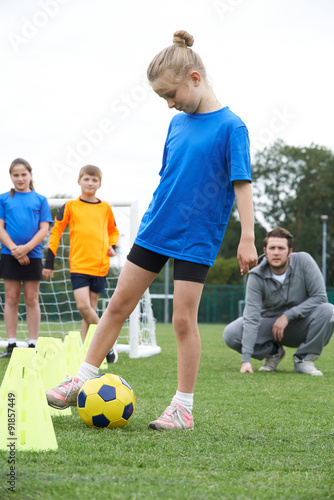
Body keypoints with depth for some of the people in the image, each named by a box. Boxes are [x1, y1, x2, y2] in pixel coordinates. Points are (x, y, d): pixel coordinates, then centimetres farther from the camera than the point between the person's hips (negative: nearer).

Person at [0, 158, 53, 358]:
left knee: (32, 299, 3)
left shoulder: (40, 200, 5)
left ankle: (33, 344, 6)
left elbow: (44, 229, 0)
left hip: (32, 255, 0)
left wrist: (26, 247, -14)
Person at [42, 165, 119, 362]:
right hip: (79, 264, -2)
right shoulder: (70, 206, 4)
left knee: (91, 307, 5)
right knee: (83, 306, -15)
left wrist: (112, 246, 3)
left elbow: (113, 231, 24)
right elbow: (56, 232, 7)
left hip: (100, 266, 2)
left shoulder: (105, 208, 9)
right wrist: (49, 262, 4)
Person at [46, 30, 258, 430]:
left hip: (196, 239, -6)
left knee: (183, 319, -6)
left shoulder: (230, 126, -11)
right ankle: (84, 380, 17)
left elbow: (241, 184, -13)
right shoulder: (177, 123, 9)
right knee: (118, 304, 7)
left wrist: (247, 238, -16)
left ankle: (183, 407, 5)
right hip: (154, 230, 6)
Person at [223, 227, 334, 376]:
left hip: (300, 327, -1)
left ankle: (304, 359, -12)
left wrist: (288, 315, -25)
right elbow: (251, 317, -25)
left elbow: (319, 297, -19)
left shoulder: (303, 261, -18)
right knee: (230, 334, -23)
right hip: (270, 323, 1)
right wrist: (246, 359, -34)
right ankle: (273, 352, 5)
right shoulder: (257, 277, -18)